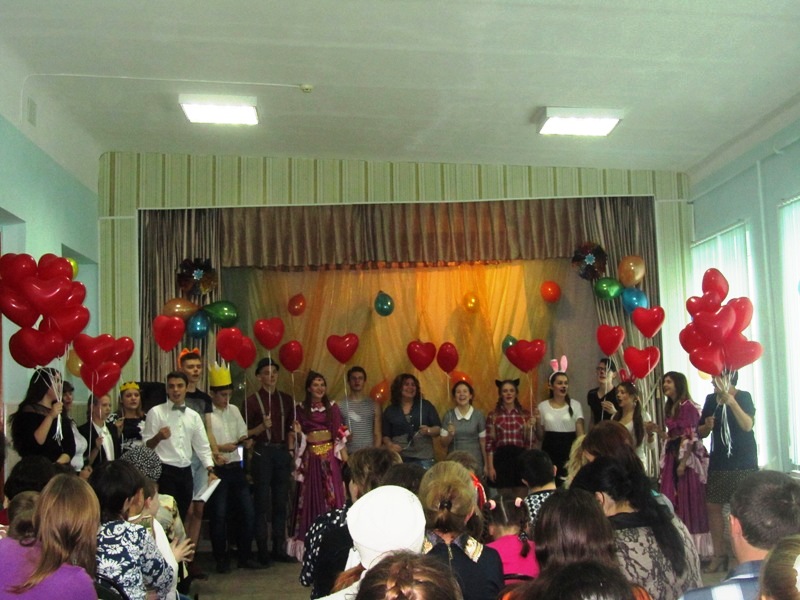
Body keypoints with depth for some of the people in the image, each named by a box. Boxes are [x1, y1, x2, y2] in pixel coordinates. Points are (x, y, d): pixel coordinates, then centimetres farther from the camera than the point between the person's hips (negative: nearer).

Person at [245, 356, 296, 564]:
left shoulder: (286, 399, 11)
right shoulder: (252, 401, -2)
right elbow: (246, 433, -3)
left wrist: (290, 449, 5)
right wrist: (262, 426, -18)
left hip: (282, 452, 4)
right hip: (262, 452, -4)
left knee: (281, 502, 8)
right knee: (262, 503, -2)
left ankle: (279, 549, 16)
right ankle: (262, 551, 5)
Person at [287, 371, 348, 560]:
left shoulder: (332, 407, 6)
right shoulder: (301, 409, 5)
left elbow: (339, 432, 4)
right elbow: (299, 438, 9)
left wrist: (344, 454, -5)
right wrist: (298, 431, -13)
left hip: (329, 455, 0)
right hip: (310, 457, 0)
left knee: (332, 494, -3)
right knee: (310, 496, 2)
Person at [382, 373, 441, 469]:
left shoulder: (426, 405, 8)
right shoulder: (390, 410, 10)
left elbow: (438, 428, 7)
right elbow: (385, 435, 13)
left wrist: (429, 430, -14)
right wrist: (390, 445, -6)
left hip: (423, 457, 0)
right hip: (400, 458, 1)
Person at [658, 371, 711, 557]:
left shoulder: (688, 406, -12)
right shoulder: (670, 407, 15)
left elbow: (690, 436, -16)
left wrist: (683, 462, -18)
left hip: (688, 457, -8)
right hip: (673, 456, 8)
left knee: (690, 501, -4)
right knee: (673, 501, 7)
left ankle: (695, 548, 2)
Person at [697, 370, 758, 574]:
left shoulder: (743, 397, -5)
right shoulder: (711, 399, 8)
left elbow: (747, 425, -22)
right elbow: (701, 432, 15)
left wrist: (730, 400, -31)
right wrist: (707, 425, -8)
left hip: (743, 462, -5)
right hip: (719, 461, 5)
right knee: (712, 506, 1)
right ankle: (719, 555, 11)